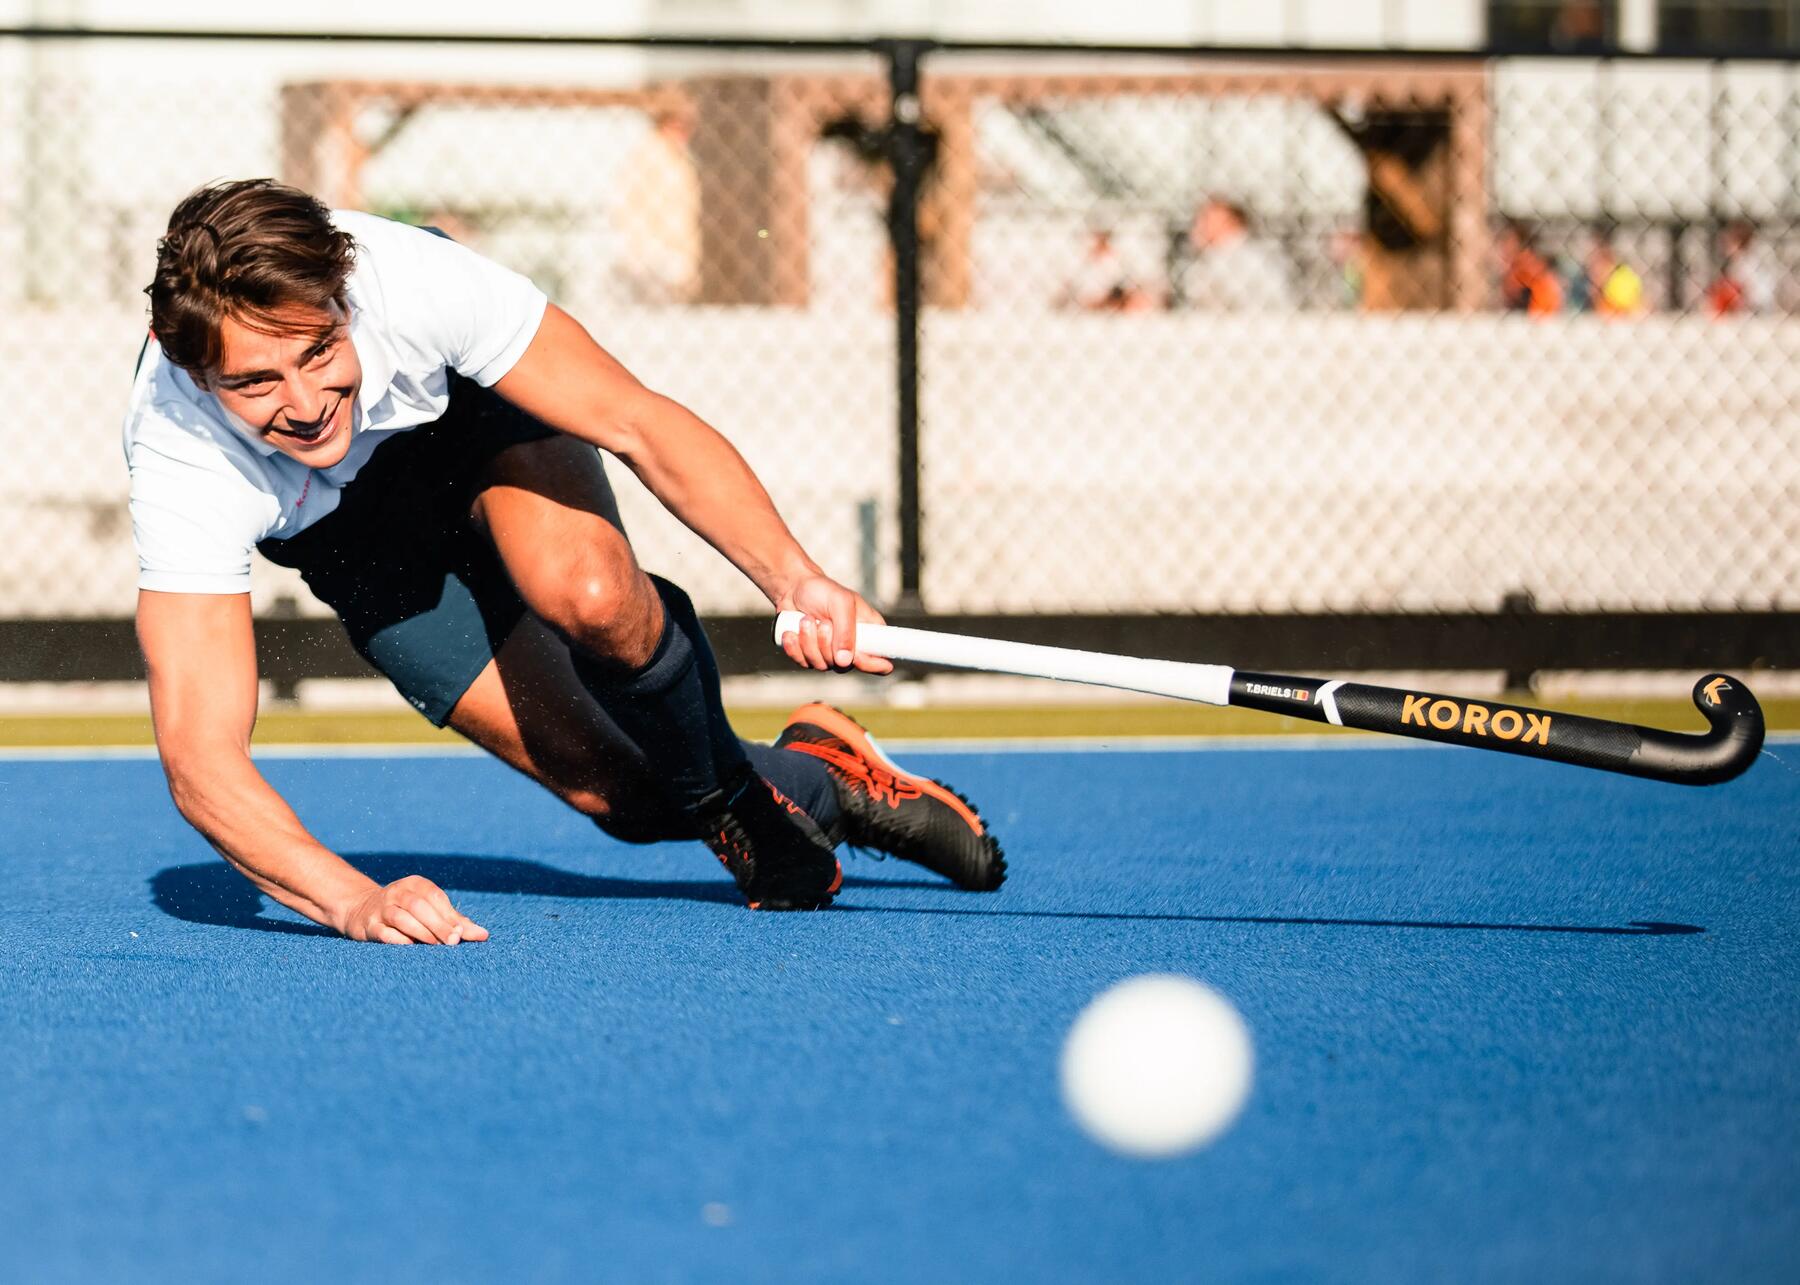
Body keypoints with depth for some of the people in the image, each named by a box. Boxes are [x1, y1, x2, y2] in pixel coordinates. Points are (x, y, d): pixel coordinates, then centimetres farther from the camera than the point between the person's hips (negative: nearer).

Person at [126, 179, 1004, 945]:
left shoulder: (416, 281, -40)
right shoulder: (180, 465, -40)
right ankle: (814, 784, 18)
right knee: (616, 790, -13)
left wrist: (796, 581, -48)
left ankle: (731, 792, -5)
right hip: (347, 526, 1)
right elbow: (201, 757, -43)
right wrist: (354, 902, -59)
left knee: (590, 595, -35)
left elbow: (636, 422, -33)